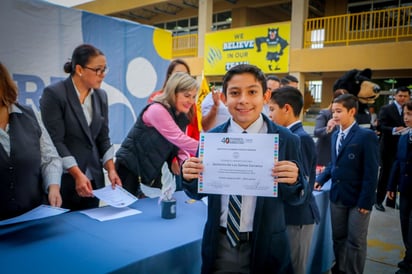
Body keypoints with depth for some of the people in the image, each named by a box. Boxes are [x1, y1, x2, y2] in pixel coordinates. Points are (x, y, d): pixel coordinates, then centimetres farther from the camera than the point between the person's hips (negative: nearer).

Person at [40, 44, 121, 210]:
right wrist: (77, 174, -20)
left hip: (93, 178, 6)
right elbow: (55, 141, -15)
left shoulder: (101, 96, 8)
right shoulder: (54, 94, -11)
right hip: (63, 179, -5)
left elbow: (103, 138, 9)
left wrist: (111, 169, -2)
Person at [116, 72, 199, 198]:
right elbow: (177, 139, -32)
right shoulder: (157, 110, -23)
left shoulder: (182, 117, 3)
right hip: (129, 167, -7)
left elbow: (179, 145, 2)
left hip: (152, 172, 8)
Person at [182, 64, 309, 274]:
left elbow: (296, 199, -2)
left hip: (265, 246, -1)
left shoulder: (286, 139, -9)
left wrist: (293, 181, -23)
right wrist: (189, 177, -17)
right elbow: (198, 193, 4)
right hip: (220, 244, 1)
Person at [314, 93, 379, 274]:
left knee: (355, 241, 8)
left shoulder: (367, 136, -13)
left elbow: (371, 172, -15)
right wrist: (320, 180, 2)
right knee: (338, 237, 18)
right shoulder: (335, 135, 8)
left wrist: (366, 201, -17)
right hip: (337, 196, 6)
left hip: (357, 198, -6)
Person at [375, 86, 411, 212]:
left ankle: (391, 200, 25)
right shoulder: (386, 109, -6)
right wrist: (394, 130, -31)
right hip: (389, 147, -5)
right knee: (385, 174, 4)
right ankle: (379, 200, 17)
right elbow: (380, 127, -16)